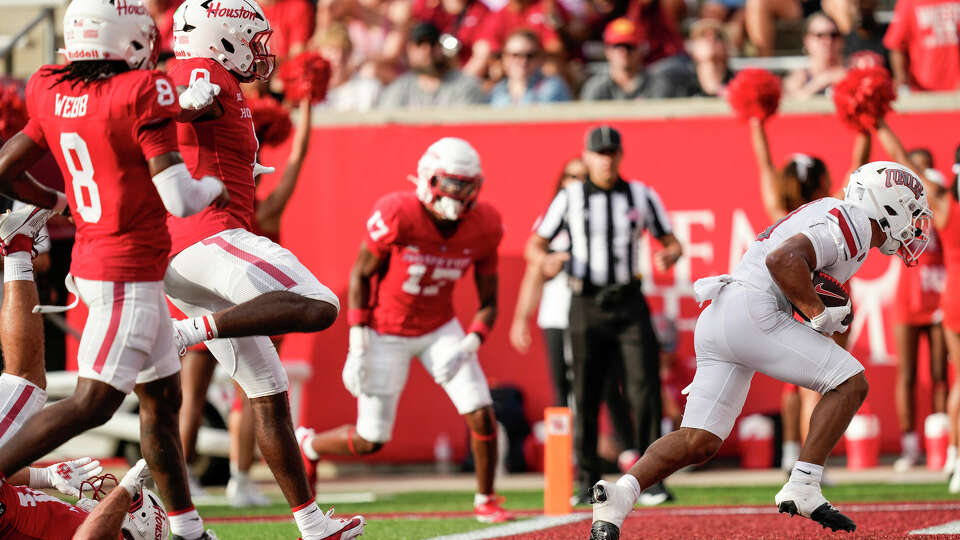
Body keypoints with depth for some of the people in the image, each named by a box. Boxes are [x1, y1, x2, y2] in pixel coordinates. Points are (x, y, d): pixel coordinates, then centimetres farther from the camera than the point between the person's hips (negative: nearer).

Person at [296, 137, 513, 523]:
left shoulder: (483, 227, -13)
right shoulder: (398, 215, -26)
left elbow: (488, 303, -3)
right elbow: (360, 275, -12)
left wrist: (469, 346, -22)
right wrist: (357, 346, -15)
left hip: (439, 329, 4)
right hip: (387, 334, -4)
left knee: (482, 415, -11)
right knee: (370, 441, 0)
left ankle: (486, 502, 10)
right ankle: (307, 446, 32)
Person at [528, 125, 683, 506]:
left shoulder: (640, 196, 6)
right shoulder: (570, 199, 3)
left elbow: (672, 242, 11)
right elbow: (535, 246, 7)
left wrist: (668, 256, -13)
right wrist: (548, 261, -17)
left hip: (629, 304, 1)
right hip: (587, 305, -1)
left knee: (644, 389, -9)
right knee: (585, 394, 1)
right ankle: (587, 481, 11)